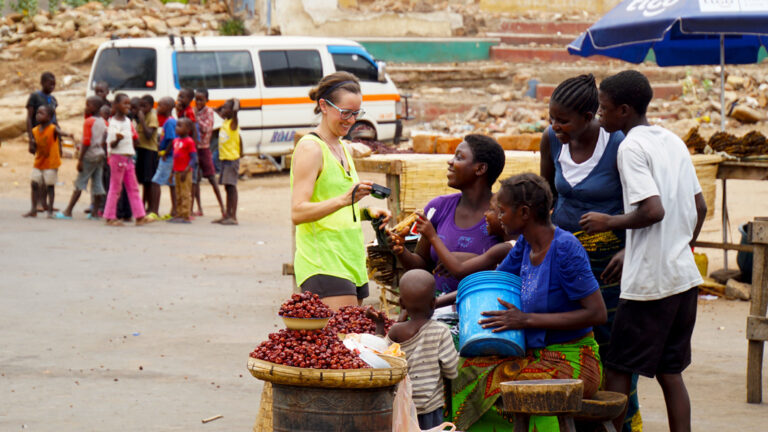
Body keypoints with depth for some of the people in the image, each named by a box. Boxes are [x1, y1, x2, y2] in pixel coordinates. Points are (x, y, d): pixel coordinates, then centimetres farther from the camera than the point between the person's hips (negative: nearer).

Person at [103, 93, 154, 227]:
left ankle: (139, 216, 8)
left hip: (128, 158, 8)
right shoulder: (114, 123, -14)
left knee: (133, 188, 7)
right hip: (117, 157, -8)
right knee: (115, 188, -2)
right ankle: (110, 217, 5)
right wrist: (117, 139, -37)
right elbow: (111, 144, -18)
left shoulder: (127, 121, 11)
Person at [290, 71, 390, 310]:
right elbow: (298, 213, -17)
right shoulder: (310, 148, -8)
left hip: (351, 261, 9)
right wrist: (344, 200, -29)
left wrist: (367, 212, 10)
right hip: (323, 266, -9)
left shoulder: (341, 147, 19)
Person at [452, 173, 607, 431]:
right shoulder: (525, 244, 7)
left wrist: (527, 320, -21)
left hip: (571, 361, -8)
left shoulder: (565, 248, -17)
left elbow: (597, 313, -20)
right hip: (535, 355, 8)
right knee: (468, 371, -11)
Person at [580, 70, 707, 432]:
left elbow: (653, 210, -22)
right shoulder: (673, 142, 12)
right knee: (670, 372, 12)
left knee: (618, 371, 2)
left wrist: (609, 222, -9)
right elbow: (700, 206, 15)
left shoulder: (631, 147, -12)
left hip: (648, 281, -8)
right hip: (685, 276, 8)